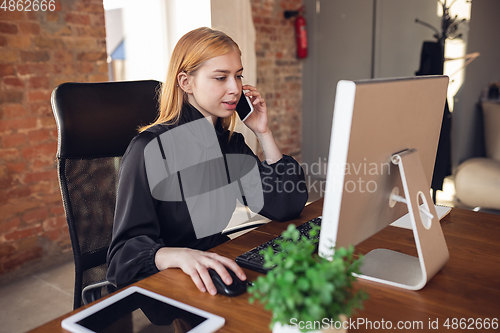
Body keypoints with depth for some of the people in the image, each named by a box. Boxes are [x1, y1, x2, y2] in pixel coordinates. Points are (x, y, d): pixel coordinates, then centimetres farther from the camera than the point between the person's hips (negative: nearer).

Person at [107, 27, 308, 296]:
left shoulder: (231, 143, 6)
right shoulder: (151, 148, -15)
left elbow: (288, 207, 2)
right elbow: (124, 254, -20)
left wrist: (262, 132, -1)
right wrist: (180, 255, -42)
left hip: (217, 272, 7)